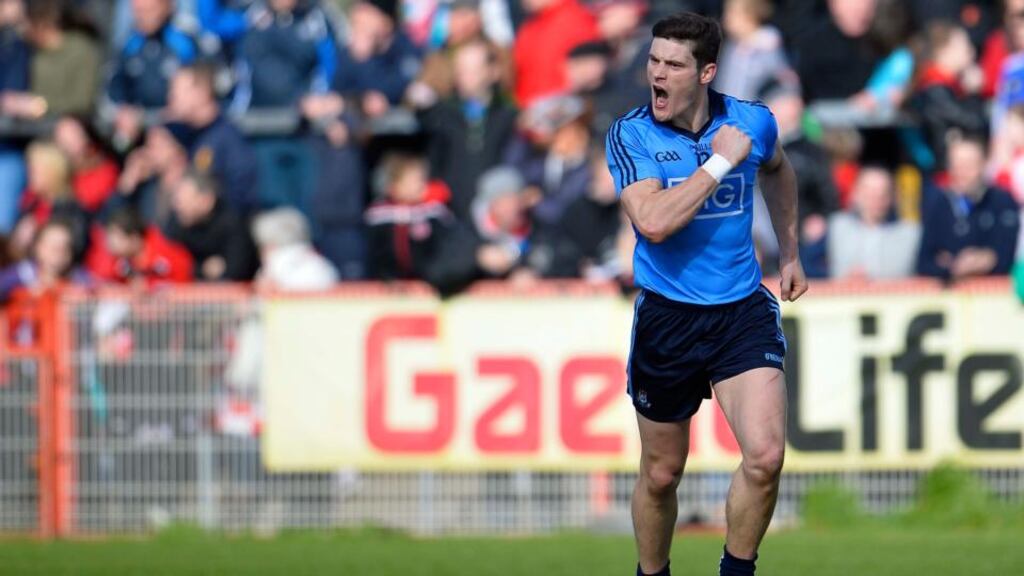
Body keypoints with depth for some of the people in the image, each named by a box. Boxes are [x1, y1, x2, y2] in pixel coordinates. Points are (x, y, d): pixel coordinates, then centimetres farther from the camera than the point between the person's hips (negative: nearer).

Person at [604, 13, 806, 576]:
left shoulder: (753, 122, -2)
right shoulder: (630, 135, -10)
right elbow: (653, 222, -26)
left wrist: (789, 252, 28)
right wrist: (721, 161, -22)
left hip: (743, 310, 1)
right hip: (667, 316, -1)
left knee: (765, 457, -18)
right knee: (661, 474, 10)